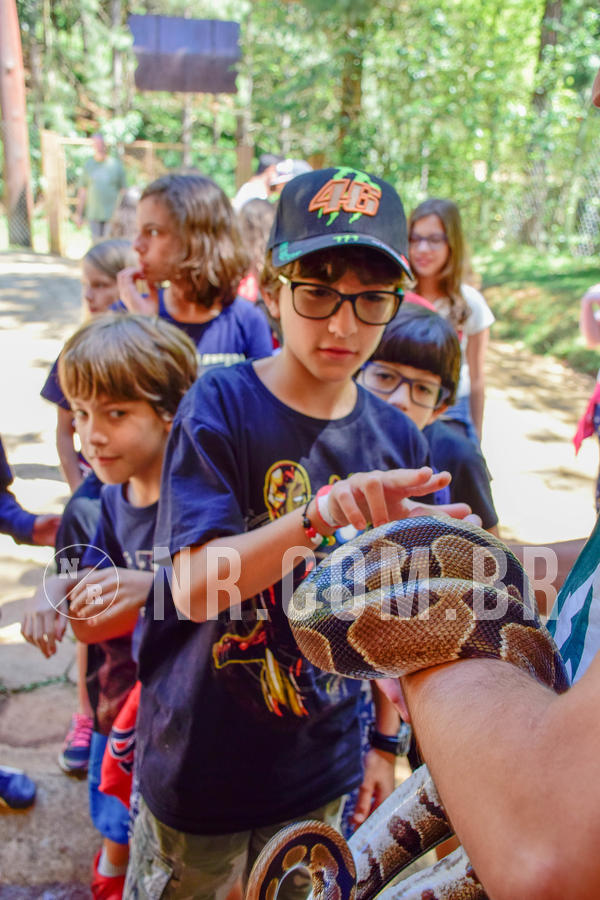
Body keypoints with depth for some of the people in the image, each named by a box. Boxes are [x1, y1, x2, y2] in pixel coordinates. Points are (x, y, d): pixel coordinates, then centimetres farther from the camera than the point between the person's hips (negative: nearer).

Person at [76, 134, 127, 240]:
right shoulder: (88, 165, 8)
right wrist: (79, 214, 7)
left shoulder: (116, 164, 3)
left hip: (112, 215, -2)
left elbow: (123, 190, 5)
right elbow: (82, 191, 10)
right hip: (93, 215, 2)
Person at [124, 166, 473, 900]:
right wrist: (320, 516, -39)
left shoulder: (397, 440, -4)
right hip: (199, 763, -3)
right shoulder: (221, 405, -17)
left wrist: (385, 742, 8)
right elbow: (194, 589, -25)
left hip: (322, 767, 4)